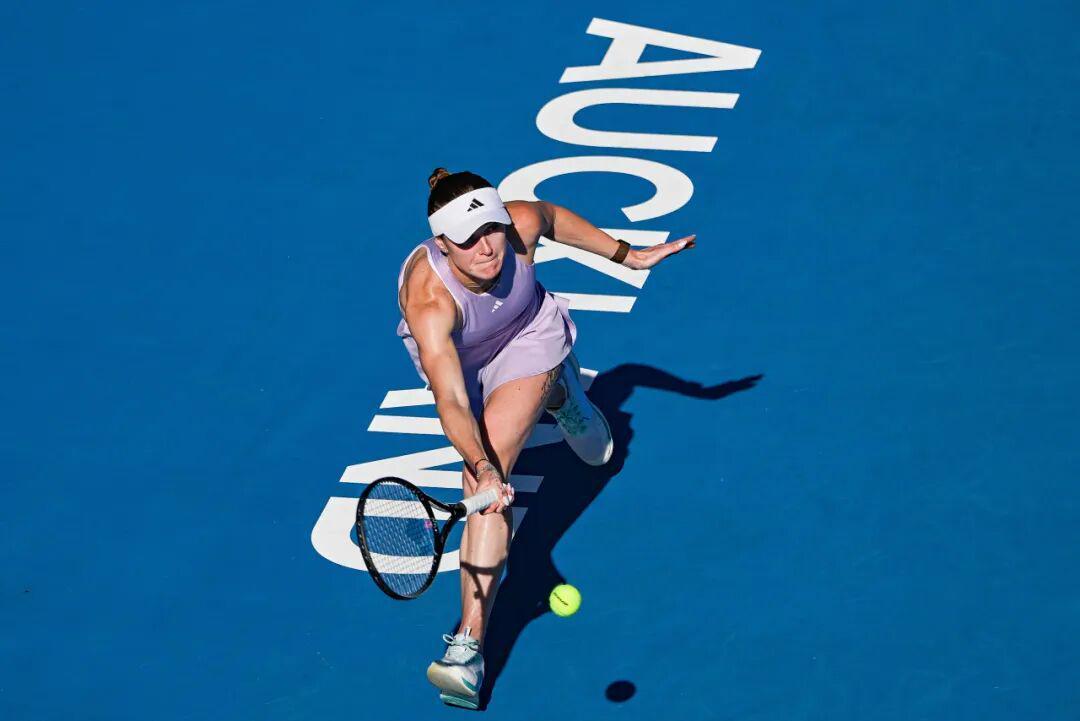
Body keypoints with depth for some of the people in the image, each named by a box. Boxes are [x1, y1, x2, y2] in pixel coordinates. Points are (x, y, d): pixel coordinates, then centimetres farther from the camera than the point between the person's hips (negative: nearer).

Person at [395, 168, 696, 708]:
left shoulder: (522, 225, -34)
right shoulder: (430, 300, -44)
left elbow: (552, 216, -6)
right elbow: (451, 402, -53)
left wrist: (628, 256, 1)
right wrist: (481, 469, -69)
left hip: (527, 339, 0)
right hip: (460, 362, 0)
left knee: (493, 457, -22)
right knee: (481, 483, 21)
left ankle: (468, 647, -22)